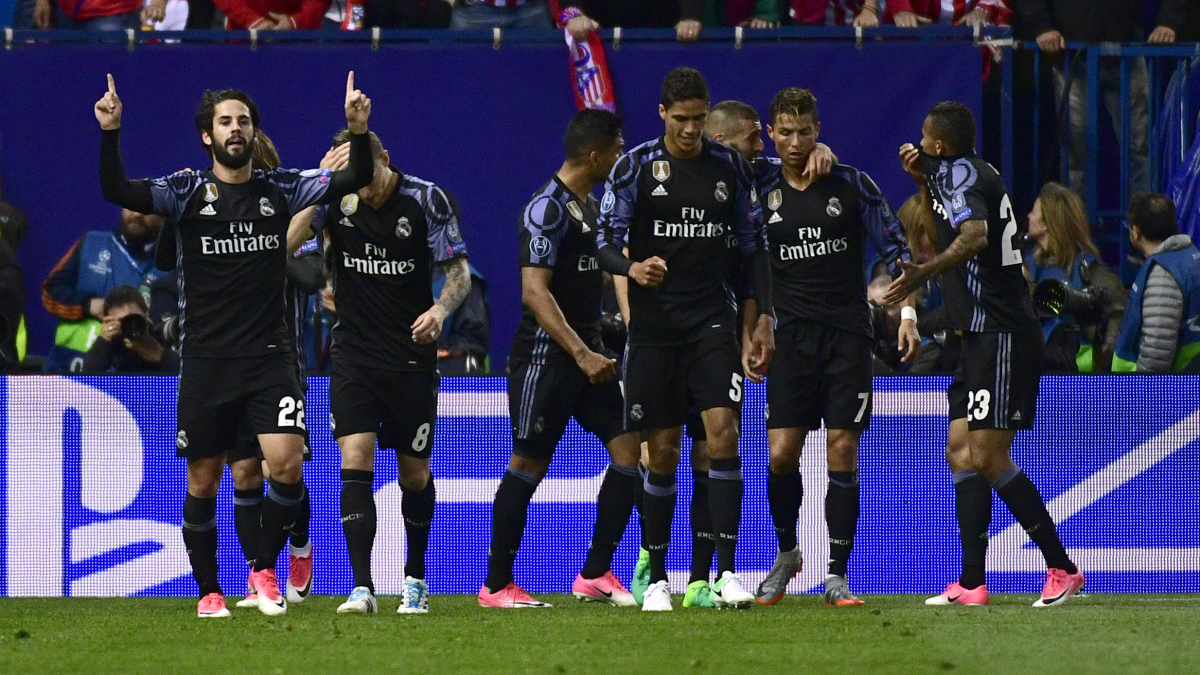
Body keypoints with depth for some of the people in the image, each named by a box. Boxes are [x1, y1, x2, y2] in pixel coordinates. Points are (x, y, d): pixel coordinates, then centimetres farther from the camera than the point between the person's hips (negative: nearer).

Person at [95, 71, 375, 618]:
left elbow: (355, 179, -2)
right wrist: (110, 134, -28)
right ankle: (209, 591, 20)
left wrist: (358, 131, -20)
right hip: (205, 362, 0)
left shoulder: (280, 189, 4)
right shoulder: (188, 192, 0)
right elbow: (117, 191, -13)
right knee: (203, 480, 5)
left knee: (286, 463, -17)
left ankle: (265, 568, 5)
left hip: (268, 357, 0)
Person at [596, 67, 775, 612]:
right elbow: (605, 242, -4)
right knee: (663, 451, 1)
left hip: (713, 321, 1)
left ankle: (727, 572, -16)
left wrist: (764, 319, 6)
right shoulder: (636, 166, -1)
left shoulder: (729, 167, 6)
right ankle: (657, 578, 12)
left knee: (722, 430, -15)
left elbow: (753, 245, 12)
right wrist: (631, 267, -26)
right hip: (654, 323, -1)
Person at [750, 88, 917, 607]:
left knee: (842, 451, -6)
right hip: (792, 336, 1)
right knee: (781, 453, -7)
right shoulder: (761, 190, 5)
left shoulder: (852, 185, 1)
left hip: (848, 335, -1)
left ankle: (836, 575, -1)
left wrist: (908, 314, -4)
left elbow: (894, 248, 5)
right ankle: (786, 552, 18)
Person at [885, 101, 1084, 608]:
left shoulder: (961, 172, -13)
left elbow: (973, 235, -33)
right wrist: (922, 181, 23)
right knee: (962, 454, 6)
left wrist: (923, 273, -47)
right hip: (982, 337, 10)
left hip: (1001, 334, -10)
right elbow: (944, 225, 39)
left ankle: (1062, 568, -5)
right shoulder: (967, 173, 18)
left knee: (988, 459, -11)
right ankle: (971, 584, 2)